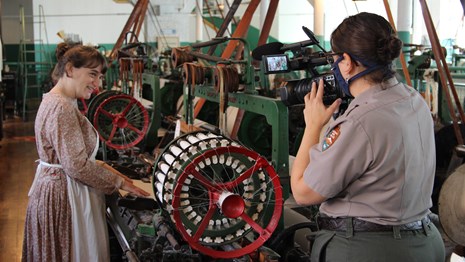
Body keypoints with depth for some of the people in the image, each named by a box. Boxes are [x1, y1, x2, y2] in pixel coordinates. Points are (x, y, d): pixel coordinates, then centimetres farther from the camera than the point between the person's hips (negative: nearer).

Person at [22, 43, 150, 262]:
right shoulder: (61, 108, -21)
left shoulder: (56, 101, 12)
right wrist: (119, 181, -12)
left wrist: (108, 171, 9)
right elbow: (77, 166, -23)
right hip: (64, 195, -10)